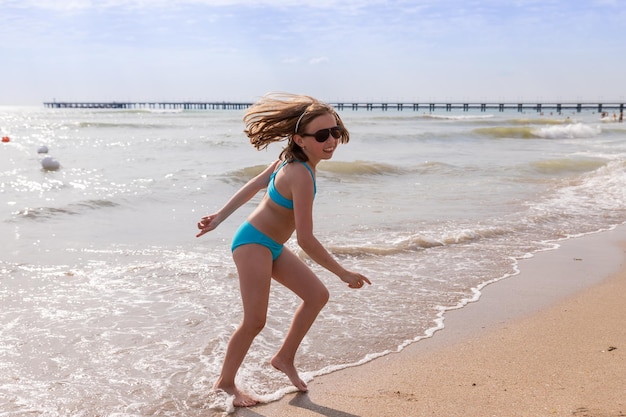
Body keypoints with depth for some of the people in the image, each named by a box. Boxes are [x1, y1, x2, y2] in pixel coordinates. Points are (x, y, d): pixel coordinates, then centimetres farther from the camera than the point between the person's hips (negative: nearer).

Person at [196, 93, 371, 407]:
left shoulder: (290, 160, -1)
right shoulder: (301, 175, -29)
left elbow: (254, 184, 8)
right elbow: (306, 240, -29)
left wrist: (220, 217, 14)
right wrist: (343, 273, -21)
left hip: (271, 247, 10)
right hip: (253, 243, -10)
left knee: (317, 295, 10)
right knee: (255, 320, -7)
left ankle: (285, 358, 23)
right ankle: (225, 383, 13)